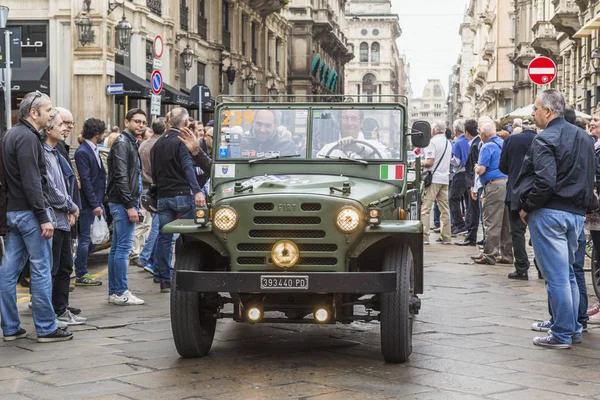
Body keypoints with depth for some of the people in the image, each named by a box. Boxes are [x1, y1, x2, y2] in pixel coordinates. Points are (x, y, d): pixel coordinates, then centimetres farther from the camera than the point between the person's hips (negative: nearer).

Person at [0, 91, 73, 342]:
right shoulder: (28, 138, -15)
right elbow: (32, 182, -21)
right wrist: (44, 217, -20)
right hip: (28, 212, -10)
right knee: (41, 270, -3)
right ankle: (46, 328, 3)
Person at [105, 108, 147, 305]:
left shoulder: (131, 143, 19)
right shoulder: (122, 144, -12)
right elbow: (121, 177, -20)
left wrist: (135, 204, 20)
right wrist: (130, 206, -22)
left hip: (125, 202, 11)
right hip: (122, 202, -11)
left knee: (117, 247, 11)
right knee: (123, 247, -9)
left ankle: (114, 291, 16)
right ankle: (120, 292, -6)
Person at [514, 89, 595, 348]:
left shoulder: (545, 140, -14)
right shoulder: (582, 137, 13)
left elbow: (545, 181, -24)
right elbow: (591, 176, 18)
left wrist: (526, 207, -12)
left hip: (549, 213, -8)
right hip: (577, 213, 8)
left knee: (556, 276, -3)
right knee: (568, 273, 18)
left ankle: (562, 334, 1)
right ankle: (574, 329, 23)